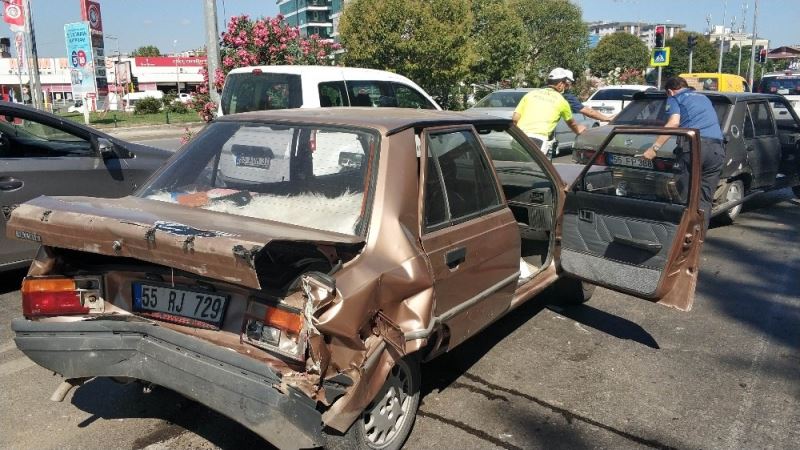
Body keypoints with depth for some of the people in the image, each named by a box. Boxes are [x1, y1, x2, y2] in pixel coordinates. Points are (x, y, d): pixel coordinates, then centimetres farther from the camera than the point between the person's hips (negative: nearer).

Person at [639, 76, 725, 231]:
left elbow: (674, 122, -5)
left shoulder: (674, 98, 13)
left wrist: (654, 147, -9)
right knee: (704, 200, 7)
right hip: (717, 147, 5)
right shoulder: (704, 98, 33)